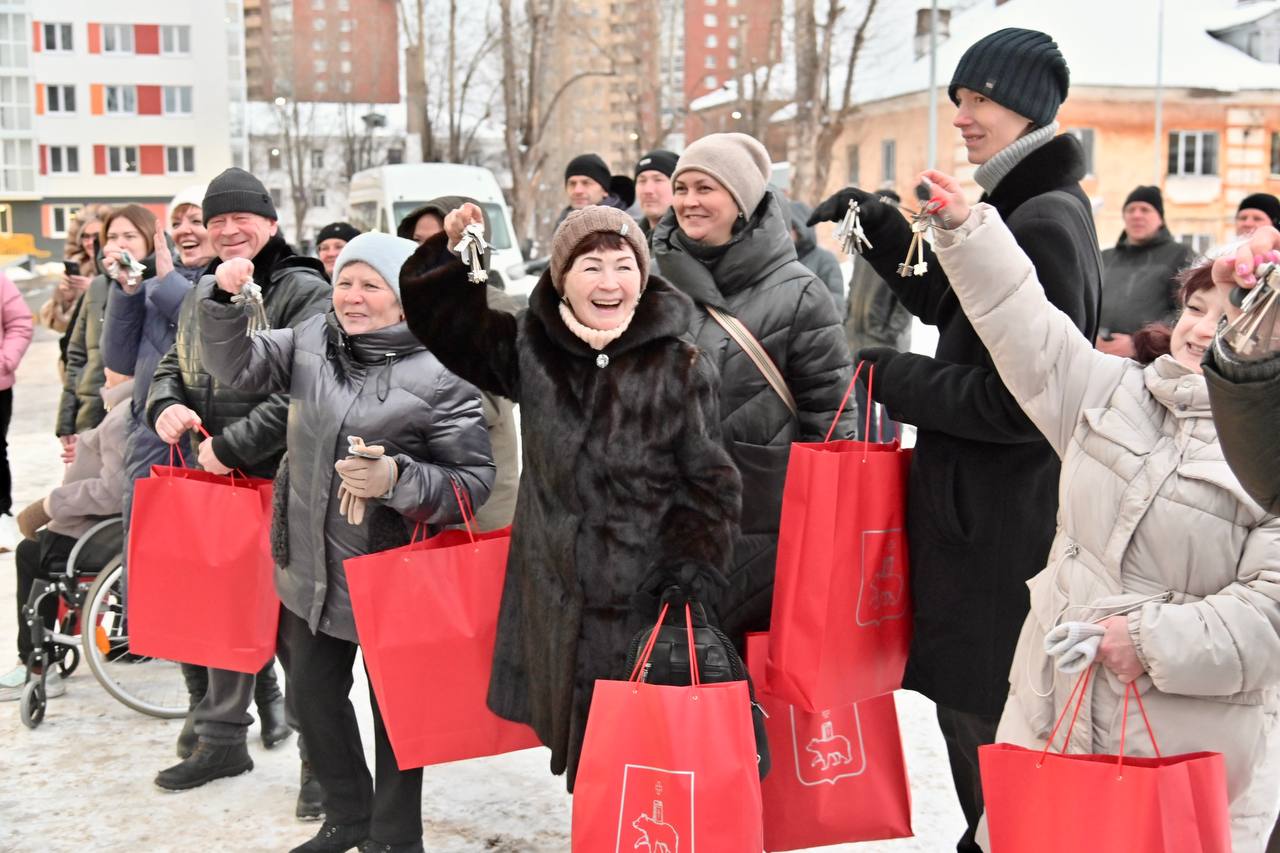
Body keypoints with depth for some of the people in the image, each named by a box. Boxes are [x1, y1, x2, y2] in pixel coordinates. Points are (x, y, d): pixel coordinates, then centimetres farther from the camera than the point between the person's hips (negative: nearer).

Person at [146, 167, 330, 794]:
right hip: (216, 483, 8)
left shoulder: (303, 292, -12)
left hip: (285, 484, -7)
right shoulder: (200, 295, 14)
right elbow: (173, 365, 23)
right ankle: (222, 738, 33)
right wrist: (164, 405, -1)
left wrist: (232, 445, -19)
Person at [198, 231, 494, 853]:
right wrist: (225, 301, -17)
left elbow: (474, 480, -14)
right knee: (313, 692, 19)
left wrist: (399, 480, -29)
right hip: (311, 565, 6)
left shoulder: (440, 376, -15)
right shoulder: (312, 341, 2)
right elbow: (237, 366, -1)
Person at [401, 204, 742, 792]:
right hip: (557, 600, 3)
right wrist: (452, 256, -3)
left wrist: (693, 576, -12)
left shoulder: (680, 367, -4)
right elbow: (439, 318, 15)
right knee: (585, 763, 12)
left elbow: (709, 483, -2)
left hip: (646, 603, -3)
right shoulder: (530, 351, 4)